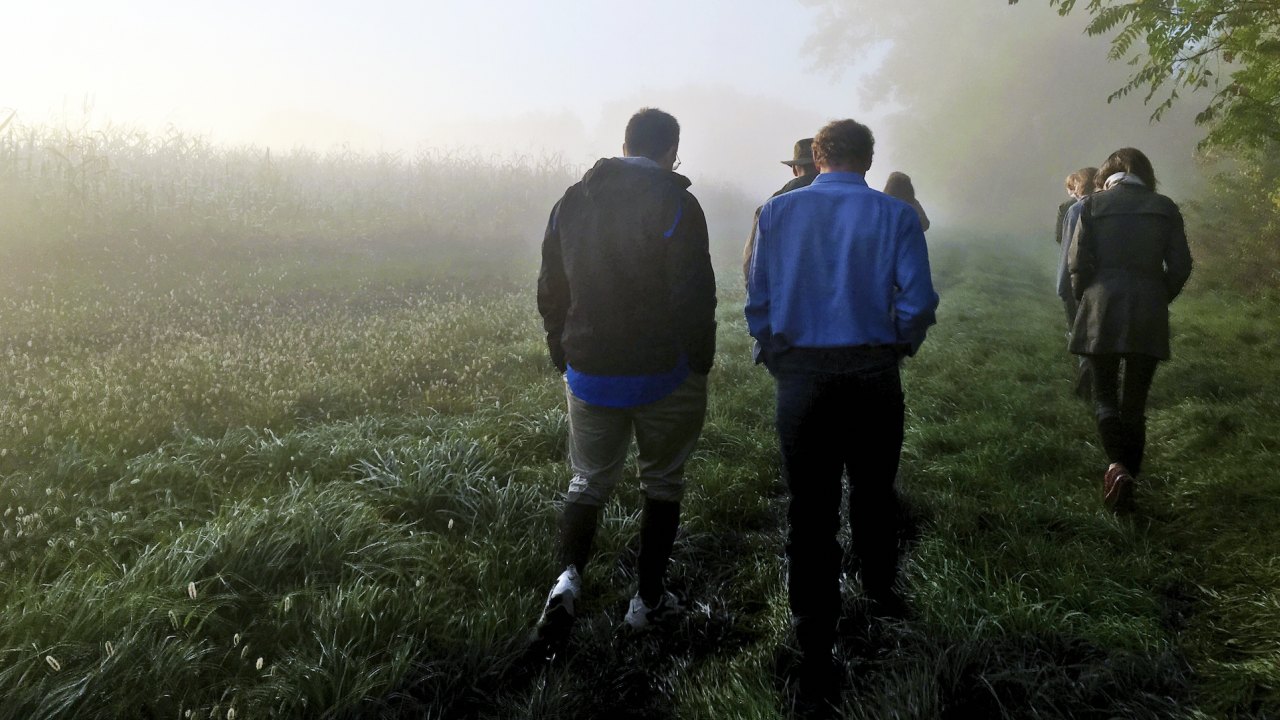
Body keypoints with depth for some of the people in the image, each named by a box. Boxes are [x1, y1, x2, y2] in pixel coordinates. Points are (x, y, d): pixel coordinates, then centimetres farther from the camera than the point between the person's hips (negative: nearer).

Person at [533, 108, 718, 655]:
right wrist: (700, 363, -3)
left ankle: (568, 577, -7)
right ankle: (648, 599, 22)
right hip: (663, 374, -3)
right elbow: (695, 295, -16)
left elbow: (550, 291, 10)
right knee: (662, 483, 14)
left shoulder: (572, 200, 6)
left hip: (588, 376, 4)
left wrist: (564, 357, 18)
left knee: (588, 481, 15)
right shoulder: (675, 202, -11)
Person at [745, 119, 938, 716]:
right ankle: (880, 594, 44)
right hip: (873, 376, 0)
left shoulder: (777, 211, 2)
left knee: (810, 514, 4)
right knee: (873, 493, 22)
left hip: (801, 378, 0)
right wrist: (898, 345, 11)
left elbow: (758, 298, 0)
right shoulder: (896, 215, -1)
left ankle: (816, 671, 9)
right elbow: (917, 302, -7)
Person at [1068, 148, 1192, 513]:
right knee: (1135, 402, 11)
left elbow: (1079, 263, -4)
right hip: (1149, 318, 2)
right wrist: (1159, 300, 17)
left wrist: (1084, 299, 11)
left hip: (1102, 312, -2)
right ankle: (1129, 477, 13)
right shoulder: (1164, 208, 8)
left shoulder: (1093, 204, 2)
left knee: (1105, 395, 6)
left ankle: (1117, 465, -17)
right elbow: (1180, 266, 2)